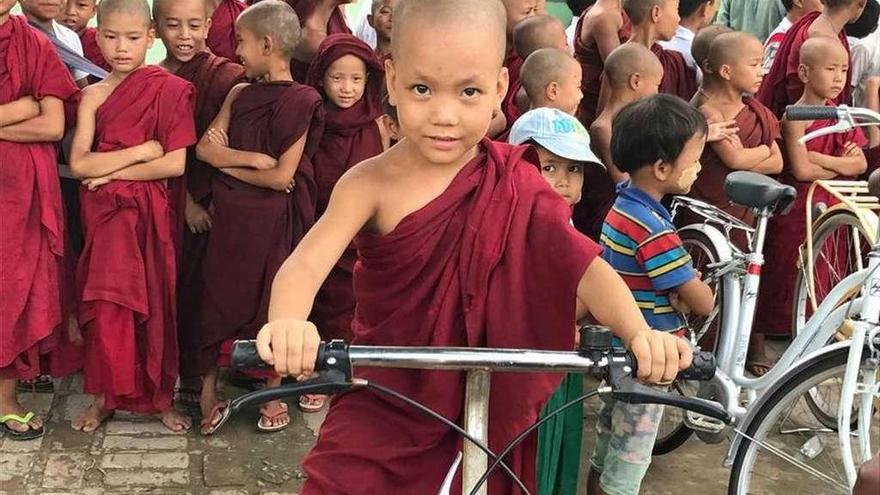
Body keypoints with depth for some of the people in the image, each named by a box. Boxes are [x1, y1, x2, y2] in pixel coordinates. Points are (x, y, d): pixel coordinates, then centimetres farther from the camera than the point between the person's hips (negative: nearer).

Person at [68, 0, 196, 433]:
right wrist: (142, 150, -12)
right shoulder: (94, 95, 4)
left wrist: (111, 171, -9)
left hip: (151, 213, -2)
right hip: (106, 214, 2)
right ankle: (105, 396, 18)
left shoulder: (169, 89, -4)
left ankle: (160, 395, 20)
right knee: (106, 305, 2)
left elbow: (175, 163, -11)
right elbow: (79, 163, -5)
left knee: (155, 302, 6)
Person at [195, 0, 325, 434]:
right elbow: (204, 148, -6)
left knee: (271, 300, 8)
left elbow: (283, 177, -14)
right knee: (218, 297, 9)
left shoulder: (299, 101, -8)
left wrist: (228, 161, -7)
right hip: (229, 215, 3)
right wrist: (254, 159, -14)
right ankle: (209, 387, 18)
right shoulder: (239, 94, 2)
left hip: (272, 221, -3)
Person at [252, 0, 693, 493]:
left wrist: (638, 332, -37)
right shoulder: (371, 184, -15)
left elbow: (582, 262, -18)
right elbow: (308, 262, -28)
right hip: (382, 409, -1)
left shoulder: (516, 184, -9)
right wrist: (287, 324, -51)